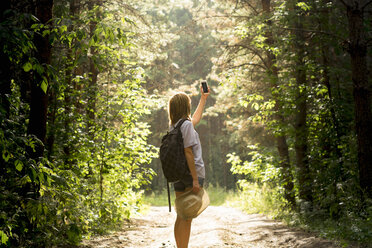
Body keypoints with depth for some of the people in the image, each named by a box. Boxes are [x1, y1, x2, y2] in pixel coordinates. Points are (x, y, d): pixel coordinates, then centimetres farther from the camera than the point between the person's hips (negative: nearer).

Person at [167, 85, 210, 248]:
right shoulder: (186, 125, -11)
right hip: (191, 173, -9)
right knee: (187, 218, -8)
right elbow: (188, 152, -18)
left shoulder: (174, 126, 14)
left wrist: (203, 99, 42)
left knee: (181, 216, 11)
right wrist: (195, 180, -20)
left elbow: (195, 119, 34)